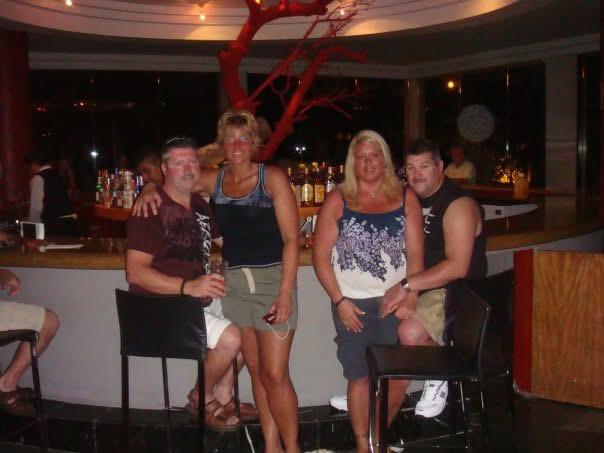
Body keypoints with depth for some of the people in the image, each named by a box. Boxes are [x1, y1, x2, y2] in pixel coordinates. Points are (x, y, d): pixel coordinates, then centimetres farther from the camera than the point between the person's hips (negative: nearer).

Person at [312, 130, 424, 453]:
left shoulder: (405, 198, 6)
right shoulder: (337, 201, 2)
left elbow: (415, 254, 3)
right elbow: (320, 256, 0)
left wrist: (409, 299, -8)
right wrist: (339, 301, -7)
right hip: (353, 305, -1)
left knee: (398, 377, 0)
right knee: (360, 377, 3)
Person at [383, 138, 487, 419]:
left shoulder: (458, 204, -16)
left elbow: (457, 267, -25)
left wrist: (407, 285, -27)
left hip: (452, 291, -9)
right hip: (417, 286, 9)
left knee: (410, 332, -32)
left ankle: (438, 380, -1)